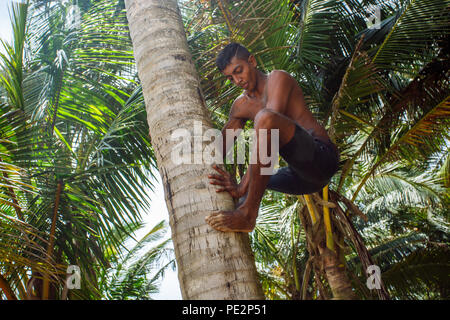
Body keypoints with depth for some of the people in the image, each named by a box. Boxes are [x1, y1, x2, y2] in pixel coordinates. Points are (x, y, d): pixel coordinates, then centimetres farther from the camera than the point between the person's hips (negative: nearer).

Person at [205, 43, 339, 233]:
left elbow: (270, 122, -18)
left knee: (264, 117, -29)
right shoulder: (240, 106, 20)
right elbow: (219, 148, 20)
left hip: (322, 157, -8)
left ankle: (248, 214, -32)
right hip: (300, 178, 9)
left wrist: (243, 187, -26)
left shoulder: (277, 78, -3)